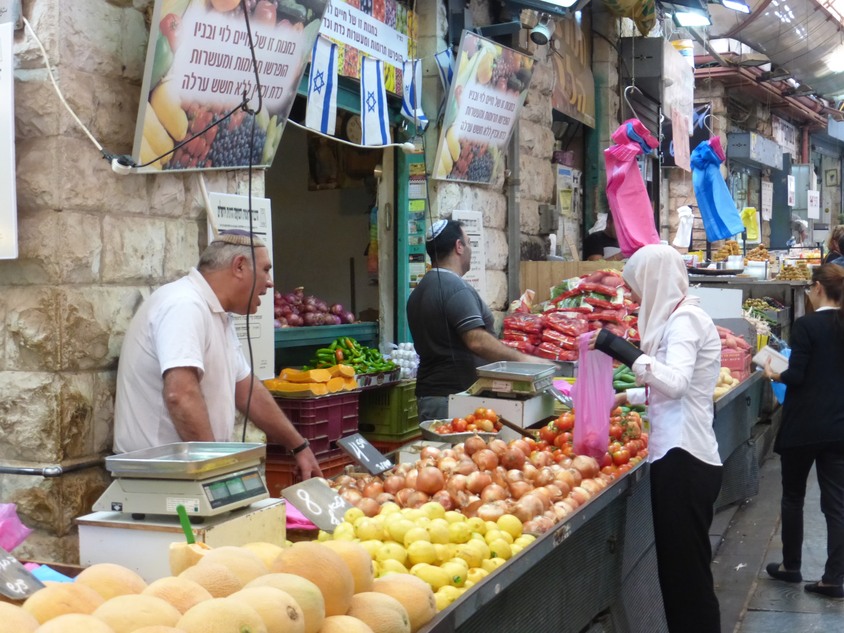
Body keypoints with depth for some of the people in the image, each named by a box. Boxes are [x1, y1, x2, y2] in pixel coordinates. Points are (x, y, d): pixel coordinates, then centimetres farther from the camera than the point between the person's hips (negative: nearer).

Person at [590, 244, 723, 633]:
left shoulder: (685, 319, -11)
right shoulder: (678, 317, 17)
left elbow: (676, 382, -27)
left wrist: (621, 350, -27)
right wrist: (628, 396, 38)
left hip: (684, 459, -10)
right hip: (680, 455, 10)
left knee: (687, 575, -6)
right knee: (679, 571, 12)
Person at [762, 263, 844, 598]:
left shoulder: (806, 325, -15)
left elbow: (796, 376, -17)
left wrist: (773, 374, 2)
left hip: (803, 427, -5)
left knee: (793, 497, 12)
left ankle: (791, 566, 24)